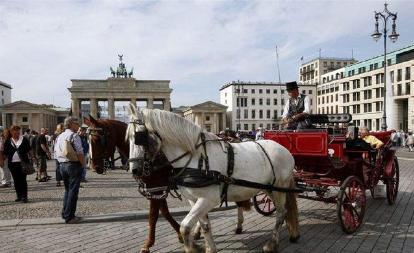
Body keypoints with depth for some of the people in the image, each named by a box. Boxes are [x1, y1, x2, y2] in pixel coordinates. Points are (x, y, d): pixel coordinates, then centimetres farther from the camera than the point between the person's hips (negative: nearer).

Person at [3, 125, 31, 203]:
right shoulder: (8, 141, 7)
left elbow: (28, 150, 4)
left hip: (22, 163, -3)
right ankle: (19, 196, 17)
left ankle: (24, 196, -1)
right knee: (16, 180, 8)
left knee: (23, 180, -4)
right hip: (12, 164, 3)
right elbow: (5, 153, 9)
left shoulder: (24, 140, 2)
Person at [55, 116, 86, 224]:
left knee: (67, 190, 20)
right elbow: (79, 153, -18)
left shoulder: (59, 136, 12)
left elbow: (56, 151, 16)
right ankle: (69, 217, 4)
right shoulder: (74, 136, -13)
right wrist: (83, 165, -10)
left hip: (62, 165, 8)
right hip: (74, 165, -8)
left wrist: (61, 162, 19)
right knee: (73, 191, 0)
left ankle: (65, 214, 28)